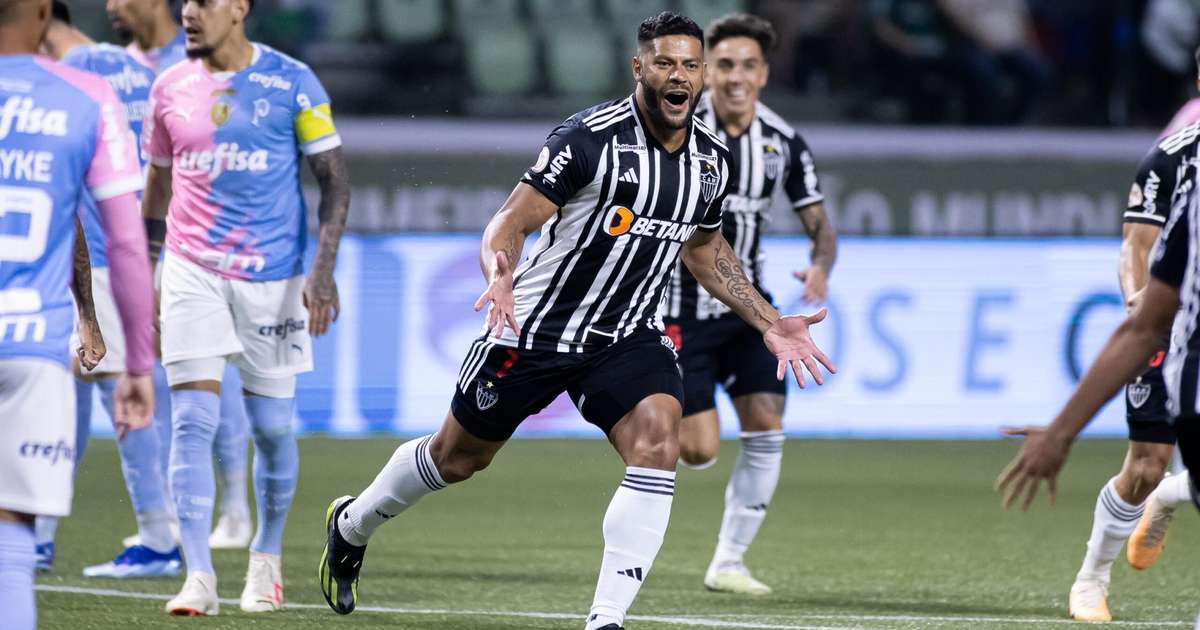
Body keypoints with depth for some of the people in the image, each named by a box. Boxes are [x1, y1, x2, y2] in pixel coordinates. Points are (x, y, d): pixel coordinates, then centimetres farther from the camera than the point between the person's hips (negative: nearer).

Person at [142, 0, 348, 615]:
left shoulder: (292, 83, -5)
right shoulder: (170, 88, 5)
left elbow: (334, 182, -3)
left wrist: (323, 271, -13)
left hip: (272, 274, -2)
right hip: (193, 270, 2)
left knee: (272, 426, 5)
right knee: (193, 420, -10)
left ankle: (267, 558, 27)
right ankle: (199, 576, -12)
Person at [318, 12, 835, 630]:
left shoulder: (713, 161, -1)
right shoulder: (590, 138, -21)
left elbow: (702, 245, 18)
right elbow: (512, 220, -22)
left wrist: (769, 323, 13)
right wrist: (499, 273, -44)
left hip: (626, 338, 4)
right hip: (536, 328, -4)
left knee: (658, 439, -23)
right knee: (457, 456, 12)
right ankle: (350, 526, 43)